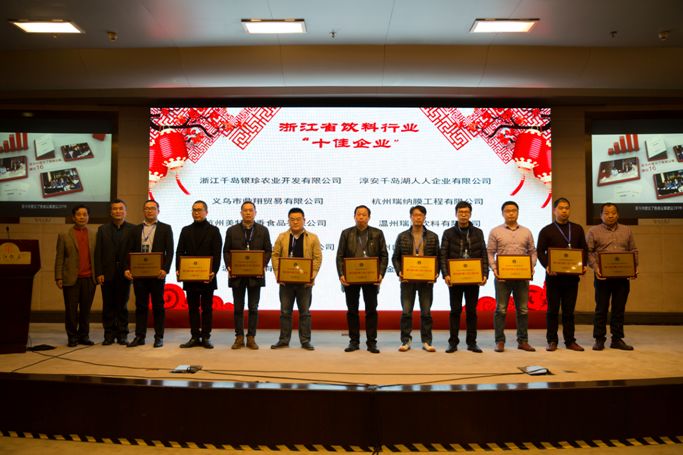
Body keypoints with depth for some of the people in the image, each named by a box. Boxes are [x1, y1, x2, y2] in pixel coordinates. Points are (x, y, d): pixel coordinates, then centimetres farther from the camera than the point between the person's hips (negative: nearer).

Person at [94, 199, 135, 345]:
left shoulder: (132, 229, 2)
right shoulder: (103, 229, 8)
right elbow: (98, 253, 4)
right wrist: (99, 273, -4)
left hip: (124, 273, -1)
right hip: (107, 274, 1)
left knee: (122, 306, 6)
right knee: (108, 306, 6)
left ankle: (122, 335, 13)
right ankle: (109, 335, 15)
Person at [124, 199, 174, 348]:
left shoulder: (165, 229, 4)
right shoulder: (135, 229, 13)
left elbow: (169, 252, -3)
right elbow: (130, 251, 9)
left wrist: (165, 269, -14)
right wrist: (127, 268, -4)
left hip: (157, 274, -3)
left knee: (158, 306, 4)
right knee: (140, 306, 8)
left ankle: (159, 337, 11)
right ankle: (139, 336, 15)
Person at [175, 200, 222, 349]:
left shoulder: (213, 231, 3)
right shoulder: (186, 230, 12)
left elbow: (217, 254, -4)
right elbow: (180, 252, 7)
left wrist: (213, 272, -16)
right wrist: (178, 270, -7)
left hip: (207, 276, -3)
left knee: (207, 308, 4)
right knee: (192, 308, 7)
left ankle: (206, 337, 10)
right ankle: (194, 337, 13)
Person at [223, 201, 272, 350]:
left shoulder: (263, 230, 6)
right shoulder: (232, 230, 7)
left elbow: (268, 251, 4)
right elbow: (226, 251, 6)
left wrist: (262, 266, -10)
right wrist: (229, 267, -9)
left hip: (255, 275, 0)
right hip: (237, 275, 1)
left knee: (253, 308, 4)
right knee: (238, 308, 6)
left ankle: (251, 337, 12)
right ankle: (239, 337, 14)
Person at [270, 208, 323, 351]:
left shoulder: (313, 238, 3)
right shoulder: (281, 237, 7)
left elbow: (317, 257, 0)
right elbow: (275, 255, 5)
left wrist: (312, 275, -11)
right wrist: (277, 273, -6)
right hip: (286, 280, 1)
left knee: (305, 312, 5)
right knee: (285, 311, 7)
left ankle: (305, 340, 12)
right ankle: (284, 340, 16)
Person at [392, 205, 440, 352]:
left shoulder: (433, 237, 6)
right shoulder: (402, 236, 5)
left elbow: (438, 257, 7)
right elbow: (395, 257, 6)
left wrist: (436, 273, -8)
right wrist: (399, 272, -9)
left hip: (427, 279, 0)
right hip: (407, 279, 0)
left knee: (426, 312, 6)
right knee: (406, 312, 3)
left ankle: (426, 341, 15)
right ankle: (405, 341, 13)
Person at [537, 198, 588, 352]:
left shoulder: (577, 229, 13)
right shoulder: (546, 231, 3)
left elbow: (584, 249, 13)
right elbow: (540, 251, -1)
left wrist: (583, 265, -4)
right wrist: (547, 266, -17)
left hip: (572, 276, 3)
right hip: (553, 276, -2)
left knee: (569, 310, 7)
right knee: (553, 310, 2)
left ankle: (570, 340, 13)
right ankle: (552, 341, 9)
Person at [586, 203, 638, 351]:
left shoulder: (627, 230, 13)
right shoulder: (594, 231, 3)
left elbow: (633, 251, 14)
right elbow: (589, 252, -1)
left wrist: (635, 267, -1)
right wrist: (595, 267, -15)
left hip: (622, 276, 3)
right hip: (602, 276, -3)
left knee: (619, 309, 7)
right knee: (601, 309, 2)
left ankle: (617, 339, 15)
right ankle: (599, 340, 9)